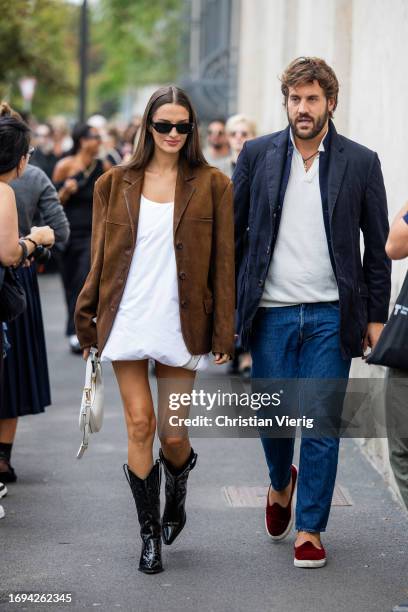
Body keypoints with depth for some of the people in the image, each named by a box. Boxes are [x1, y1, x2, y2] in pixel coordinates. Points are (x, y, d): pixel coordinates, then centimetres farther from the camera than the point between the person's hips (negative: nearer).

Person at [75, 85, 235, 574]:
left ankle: (176, 496, 33)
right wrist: (88, 321, 7)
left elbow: (223, 262, 1)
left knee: (173, 434, 0)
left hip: (180, 325, -1)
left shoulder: (211, 186, 2)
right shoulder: (116, 184, 7)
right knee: (139, 424, -2)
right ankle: (150, 534, 10)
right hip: (127, 321, 1)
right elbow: (101, 258, 10)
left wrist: (223, 333, -3)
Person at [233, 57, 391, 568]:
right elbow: (233, 232, 7)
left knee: (322, 423, 0)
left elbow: (378, 246, 6)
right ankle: (281, 483, 37)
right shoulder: (257, 154, 4)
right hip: (271, 312, 1)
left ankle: (310, 528, 11)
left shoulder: (361, 162, 2)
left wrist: (376, 316, 2)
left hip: (331, 314, -1)